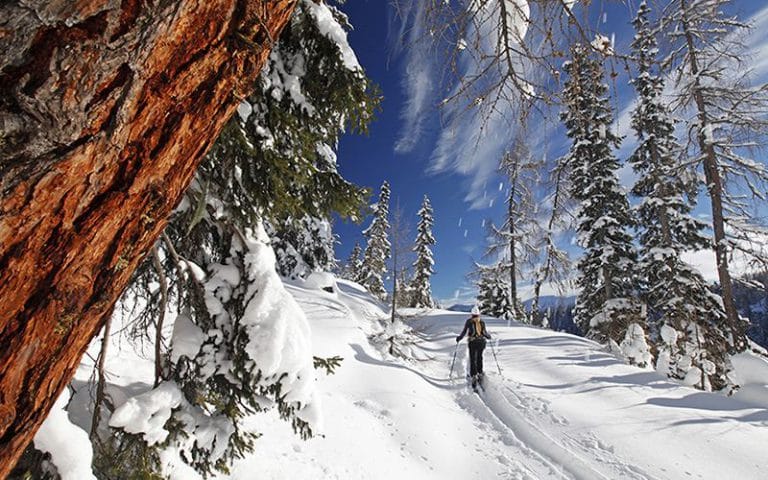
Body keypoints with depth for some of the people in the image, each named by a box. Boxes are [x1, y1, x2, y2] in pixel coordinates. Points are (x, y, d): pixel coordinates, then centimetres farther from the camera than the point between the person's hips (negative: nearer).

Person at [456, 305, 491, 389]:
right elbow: (485, 333, 2)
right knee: (479, 358, 20)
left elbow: (464, 331, -8)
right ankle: (480, 374, 25)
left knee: (473, 360, 1)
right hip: (481, 341, 3)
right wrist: (488, 336, 25)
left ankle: (474, 376, -11)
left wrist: (459, 338, 5)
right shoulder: (482, 321, 3)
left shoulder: (469, 321, -4)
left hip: (472, 342, -3)